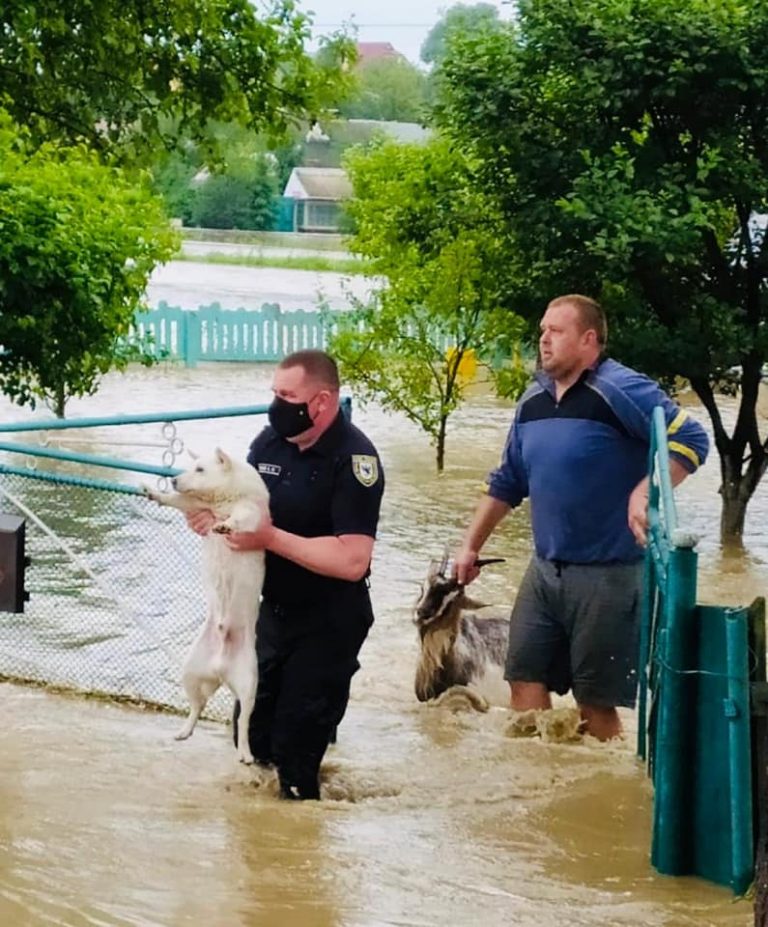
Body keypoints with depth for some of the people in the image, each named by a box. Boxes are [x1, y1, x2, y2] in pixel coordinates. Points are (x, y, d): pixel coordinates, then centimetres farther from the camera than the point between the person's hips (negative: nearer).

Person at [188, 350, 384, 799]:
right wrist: (215, 513, -11)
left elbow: (352, 560, -30)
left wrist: (271, 538, -28)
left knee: (295, 747, -3)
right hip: (273, 611, 7)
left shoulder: (353, 459, -23)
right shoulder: (271, 441, -1)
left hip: (328, 623, -7)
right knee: (252, 735, 16)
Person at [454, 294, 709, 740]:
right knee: (526, 680, 7)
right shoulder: (533, 401, 9)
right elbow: (507, 483, 19)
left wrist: (644, 491, -32)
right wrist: (472, 545, 19)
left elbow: (691, 440, -21)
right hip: (545, 570, 7)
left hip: (609, 574, -7)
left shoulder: (622, 391, -15)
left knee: (596, 700, 1)